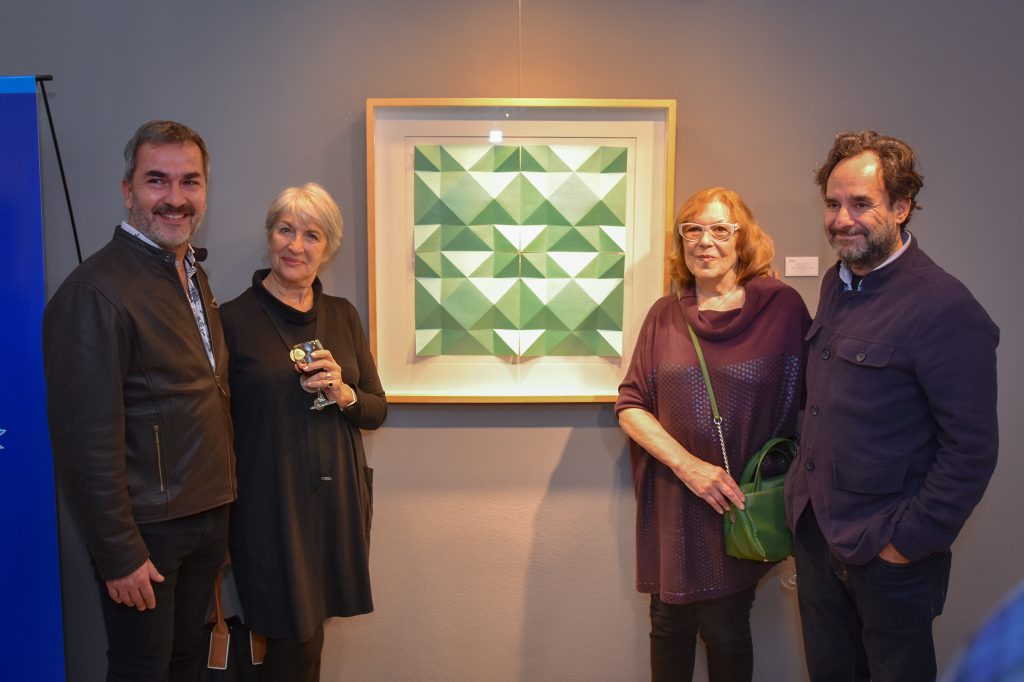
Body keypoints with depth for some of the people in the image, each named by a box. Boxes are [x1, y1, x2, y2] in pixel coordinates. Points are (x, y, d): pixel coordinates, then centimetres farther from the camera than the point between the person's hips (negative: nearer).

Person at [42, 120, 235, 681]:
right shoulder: (94, 292, -20)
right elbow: (87, 441, -22)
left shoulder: (193, 274, 8)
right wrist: (119, 555, -18)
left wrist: (220, 508, 13)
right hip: (146, 529, -8)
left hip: (208, 518, 8)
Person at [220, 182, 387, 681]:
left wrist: (343, 393, -11)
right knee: (296, 642, 1)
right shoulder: (235, 318, -6)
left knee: (305, 632, 12)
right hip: (269, 506, -4)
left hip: (339, 499, 4)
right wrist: (218, 525, -5)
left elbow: (377, 411, 9)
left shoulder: (343, 316, 6)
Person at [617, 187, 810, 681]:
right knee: (670, 625, 13)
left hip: (741, 503, -2)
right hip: (673, 501, 2)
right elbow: (629, 406, 0)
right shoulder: (665, 315, 3)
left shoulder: (782, 307, -5)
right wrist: (687, 464, -12)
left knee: (725, 629, 10)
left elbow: (805, 400, -2)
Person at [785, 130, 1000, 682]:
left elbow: (972, 450, -19)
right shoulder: (836, 284, 6)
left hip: (887, 551, -7)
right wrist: (802, 494, 10)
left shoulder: (945, 308, -19)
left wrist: (910, 541, -15)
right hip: (814, 531, 7)